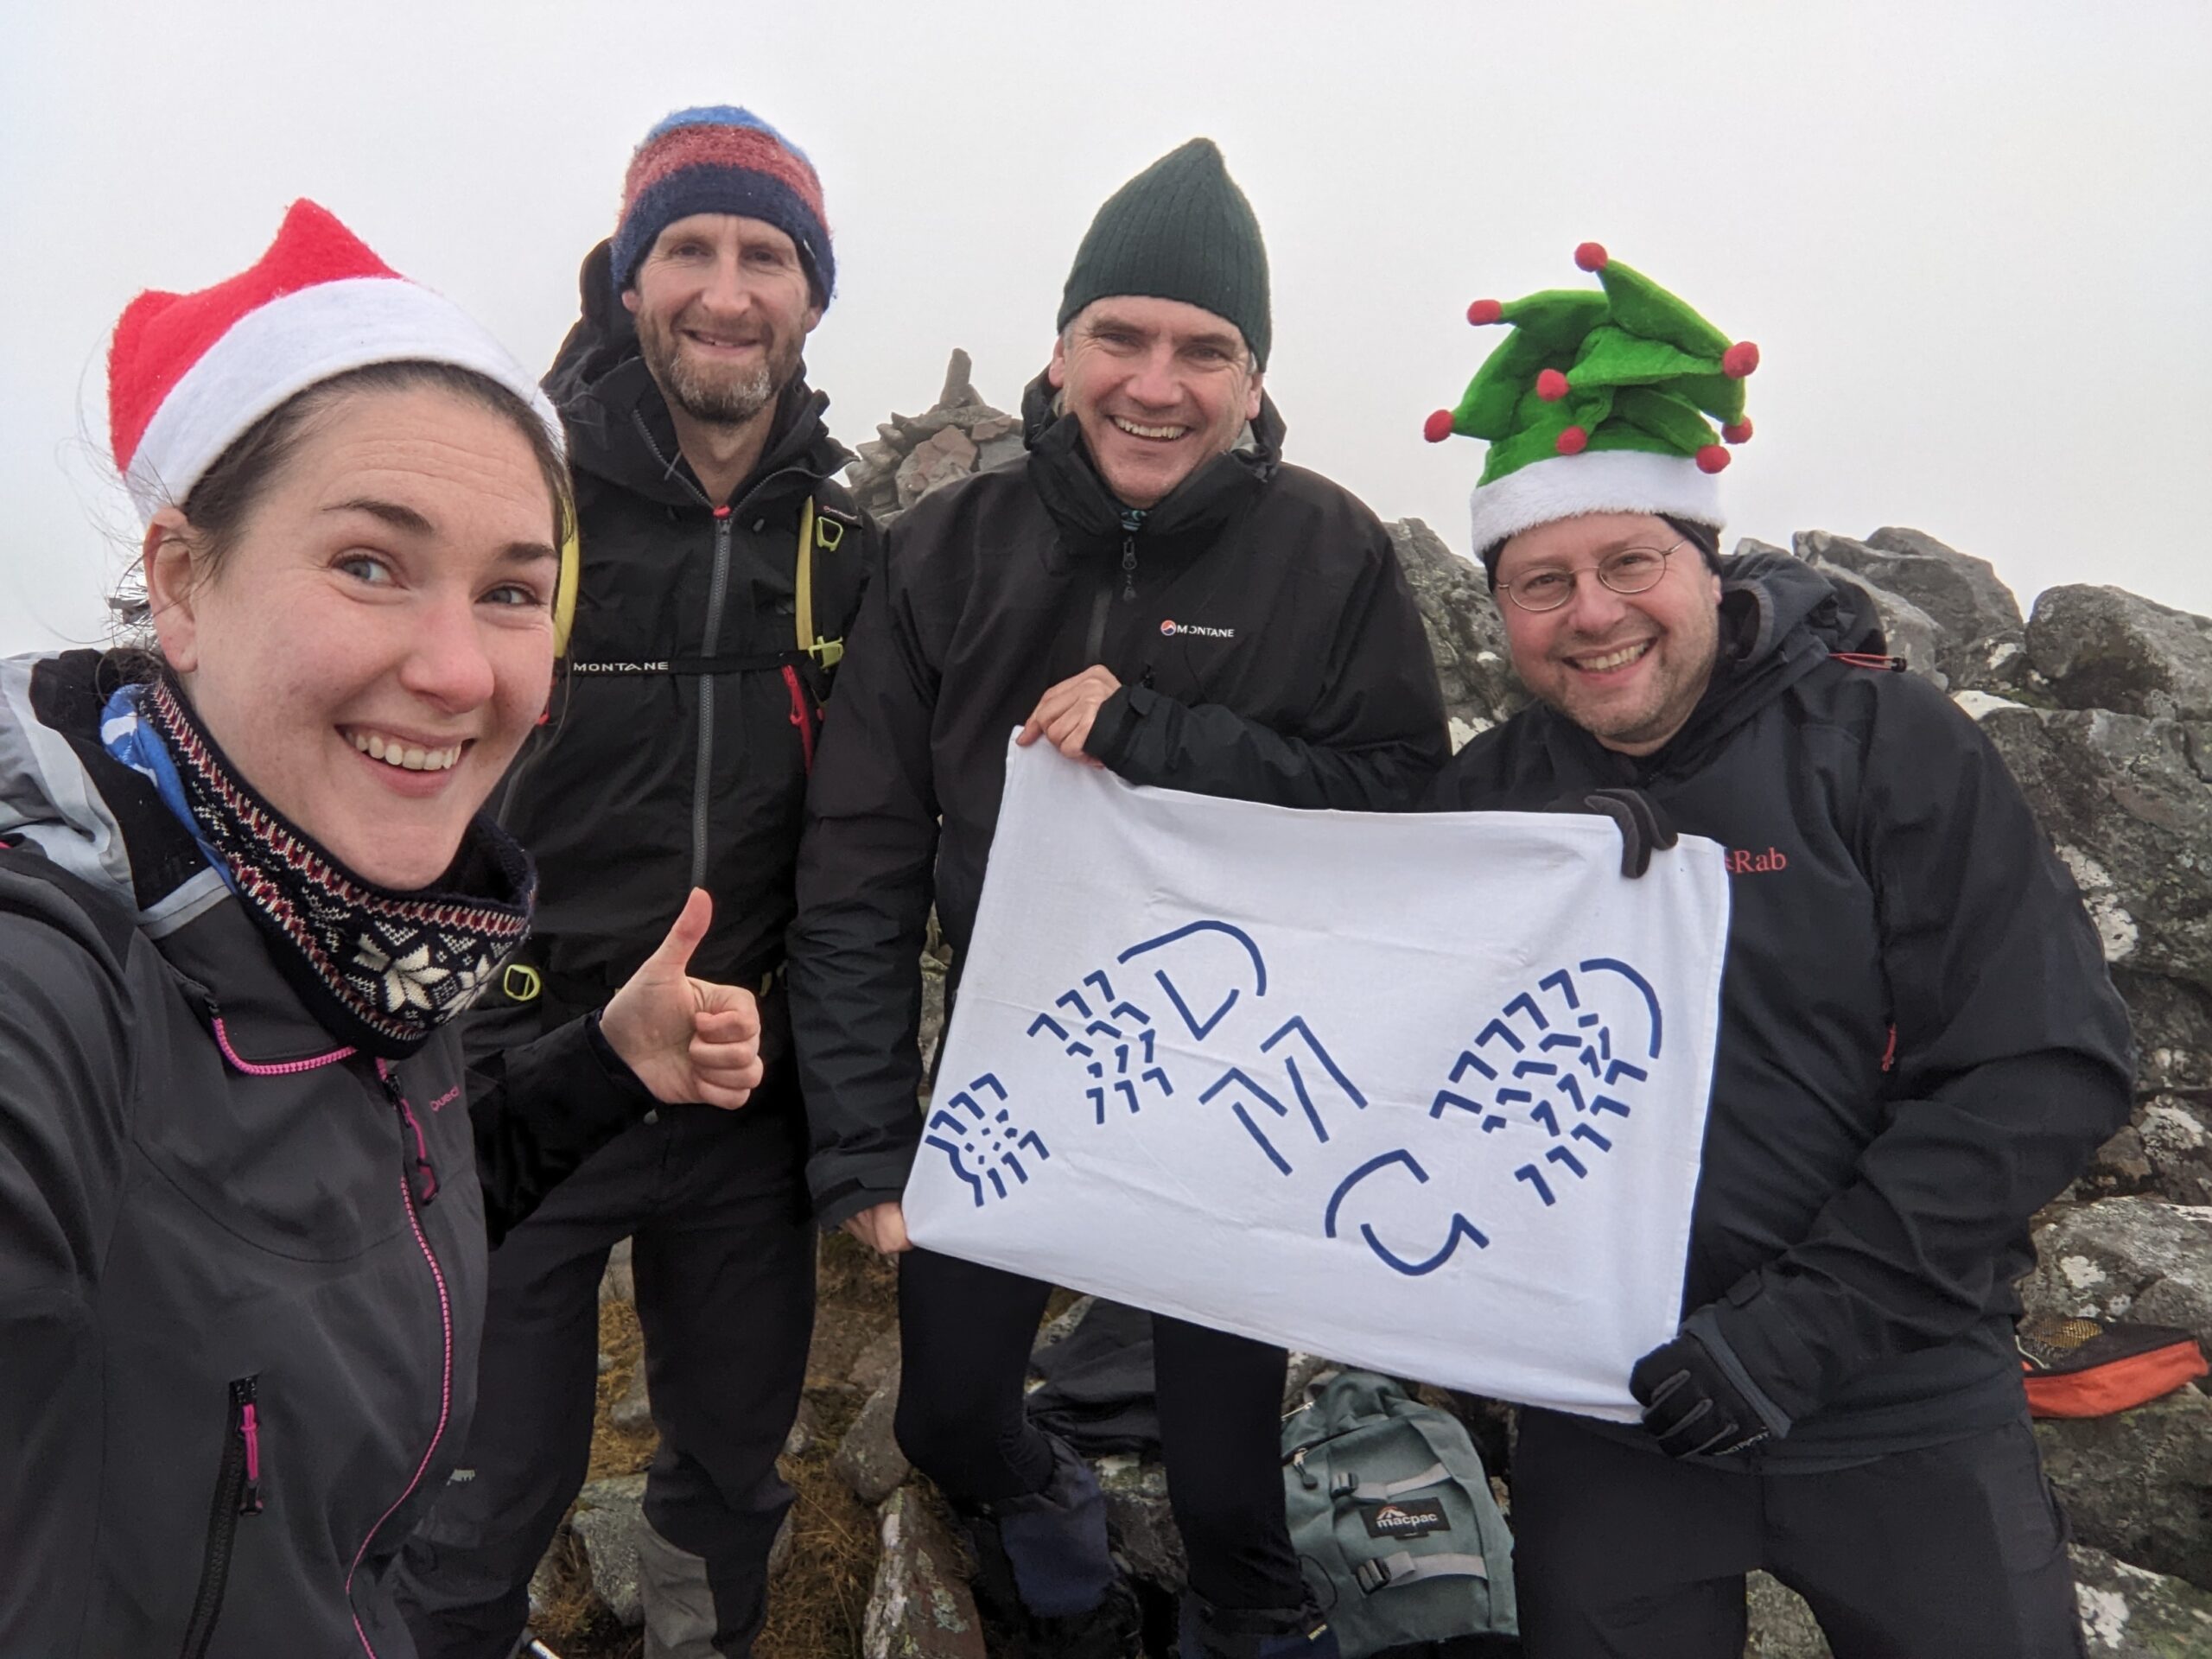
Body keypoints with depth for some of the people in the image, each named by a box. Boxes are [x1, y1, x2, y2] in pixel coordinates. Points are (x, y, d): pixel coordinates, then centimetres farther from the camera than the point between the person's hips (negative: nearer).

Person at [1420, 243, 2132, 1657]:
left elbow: (2049, 1067, -14)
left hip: (1902, 1409, -2)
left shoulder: (1884, 742, -10)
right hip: (1608, 1425, 3)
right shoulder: (1487, 797, 0)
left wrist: (1808, 1321, -19)